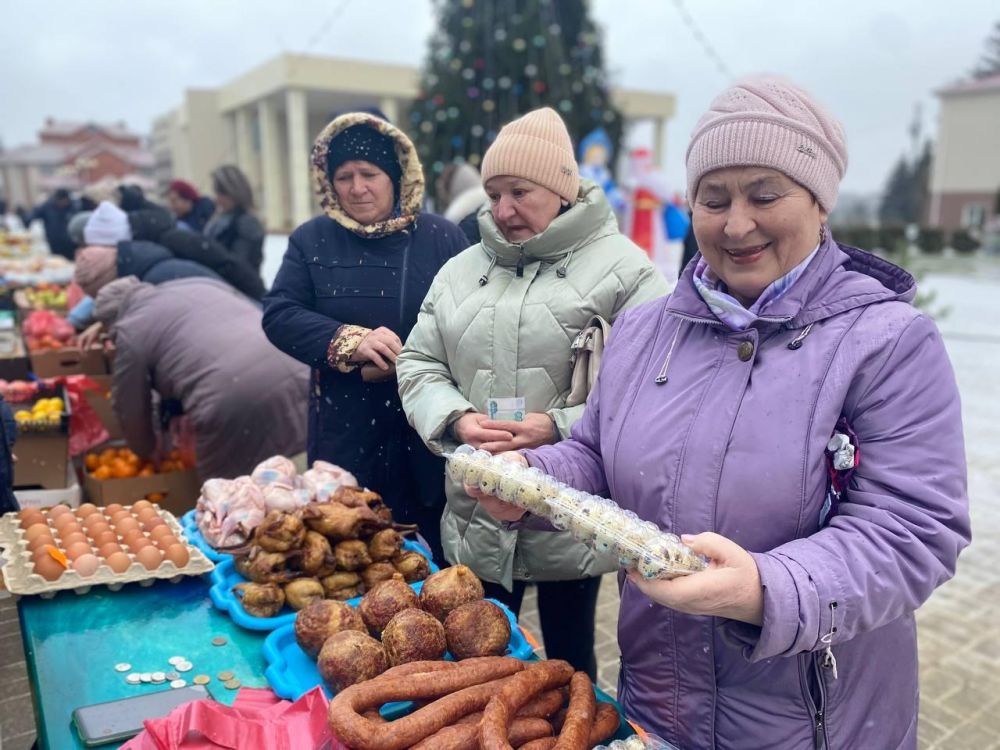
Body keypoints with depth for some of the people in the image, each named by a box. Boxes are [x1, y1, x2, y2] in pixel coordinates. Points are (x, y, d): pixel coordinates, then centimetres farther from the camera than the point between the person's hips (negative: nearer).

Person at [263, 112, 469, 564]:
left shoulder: (441, 237, 2)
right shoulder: (312, 240, 6)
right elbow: (278, 314, -2)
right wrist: (351, 341, -17)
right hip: (346, 433, 1)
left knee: (436, 559, 10)